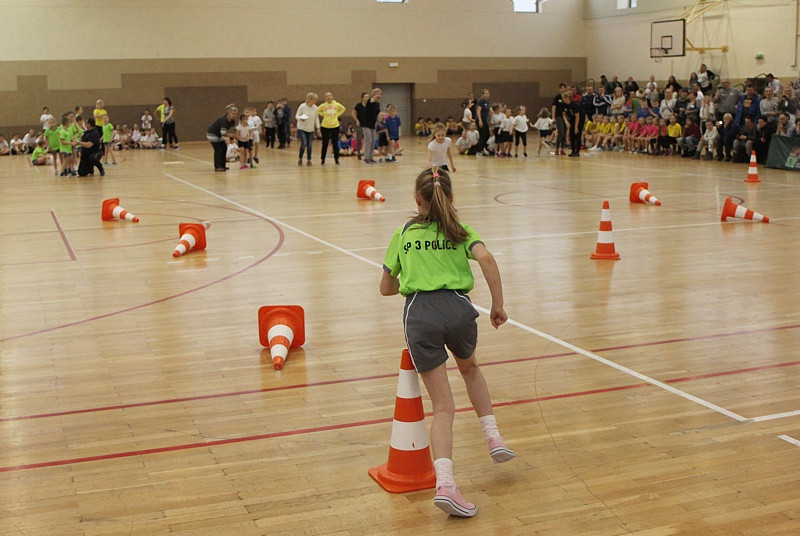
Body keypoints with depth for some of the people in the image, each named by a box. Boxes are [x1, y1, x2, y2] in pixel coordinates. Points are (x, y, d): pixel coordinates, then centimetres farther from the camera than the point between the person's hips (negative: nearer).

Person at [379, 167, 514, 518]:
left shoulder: (403, 235, 18)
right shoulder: (460, 231, 14)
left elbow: (386, 288, 21)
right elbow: (486, 258, -7)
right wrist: (498, 304, -1)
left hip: (418, 313, 0)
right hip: (457, 308, 0)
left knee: (443, 407, 1)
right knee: (469, 368, 34)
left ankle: (444, 483, -17)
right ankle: (493, 436, 21)